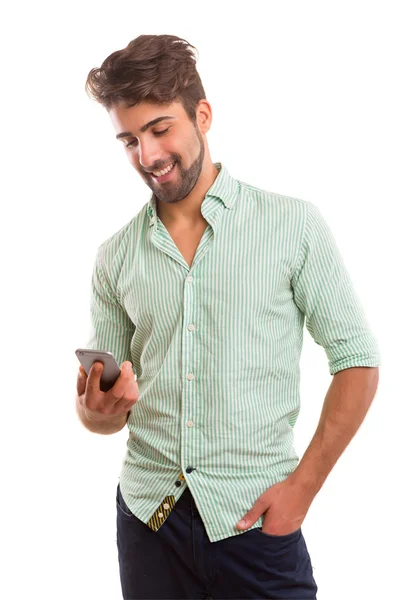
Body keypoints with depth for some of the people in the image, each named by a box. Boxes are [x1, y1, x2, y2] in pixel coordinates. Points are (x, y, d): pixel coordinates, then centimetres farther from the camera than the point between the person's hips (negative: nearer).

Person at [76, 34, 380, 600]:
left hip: (254, 519, -3)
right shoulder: (115, 256, 4)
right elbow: (102, 406, 10)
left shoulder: (294, 224, -5)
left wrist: (303, 486, -9)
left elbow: (357, 361, -3)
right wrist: (97, 410, -13)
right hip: (147, 514, 3)